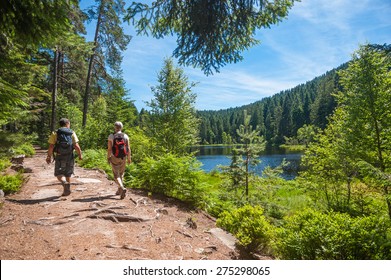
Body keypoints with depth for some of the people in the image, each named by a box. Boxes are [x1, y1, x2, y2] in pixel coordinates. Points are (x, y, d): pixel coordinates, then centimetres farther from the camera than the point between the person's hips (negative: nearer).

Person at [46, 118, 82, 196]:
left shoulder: (55, 134, -3)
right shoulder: (72, 133, -2)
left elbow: (51, 147, -8)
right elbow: (76, 146, -10)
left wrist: (49, 156, 4)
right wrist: (80, 155, 3)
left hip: (59, 157, -2)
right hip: (70, 157, 2)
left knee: (59, 174, 6)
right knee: (68, 174, 16)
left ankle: (65, 183, -23)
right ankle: (66, 190, 23)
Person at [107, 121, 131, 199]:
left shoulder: (111, 136, -8)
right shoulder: (125, 136, -3)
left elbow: (109, 148, -11)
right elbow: (128, 148, -4)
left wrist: (108, 158, 0)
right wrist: (129, 158, 5)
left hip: (114, 158, -3)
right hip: (123, 158, 3)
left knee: (116, 175, 2)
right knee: (121, 174, 19)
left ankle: (122, 188, -21)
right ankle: (119, 190, 27)